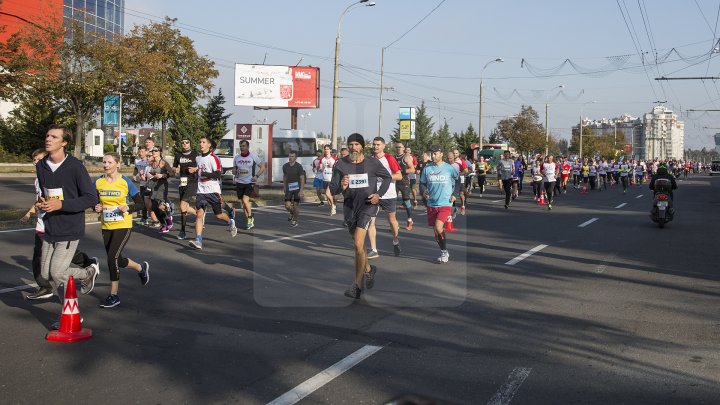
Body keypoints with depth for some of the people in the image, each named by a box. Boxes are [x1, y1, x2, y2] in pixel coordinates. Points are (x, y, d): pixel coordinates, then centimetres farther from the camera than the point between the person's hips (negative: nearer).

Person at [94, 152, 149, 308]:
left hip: (123, 226, -5)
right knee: (116, 260, 14)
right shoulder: (98, 183, 0)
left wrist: (128, 208, -21)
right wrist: (96, 208, -9)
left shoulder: (125, 182, -9)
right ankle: (141, 268, 44)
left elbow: (139, 202, -3)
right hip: (106, 227, 5)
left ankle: (113, 295, -1)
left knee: (112, 258, -15)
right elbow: (95, 202, 13)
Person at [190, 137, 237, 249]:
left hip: (213, 190, -4)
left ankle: (230, 222, 41)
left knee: (218, 215, 6)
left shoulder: (213, 158, -9)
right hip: (201, 191, 4)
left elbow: (218, 175, -17)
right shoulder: (197, 158, 12)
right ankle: (198, 241, -18)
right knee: (199, 214, -12)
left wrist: (205, 174, -22)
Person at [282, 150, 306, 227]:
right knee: (287, 205, -3)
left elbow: (302, 179, -12)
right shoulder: (285, 166, 1)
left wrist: (301, 191, -18)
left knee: (296, 205, -2)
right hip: (289, 188, 3)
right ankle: (292, 213, 31)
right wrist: (284, 186, 19)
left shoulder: (299, 166, -12)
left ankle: (295, 220, 16)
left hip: (297, 188, -3)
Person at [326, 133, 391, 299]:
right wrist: (341, 186, -27)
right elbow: (332, 189, -4)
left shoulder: (372, 163, -6)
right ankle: (368, 269, 47)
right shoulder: (340, 165, -4)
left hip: (368, 206, -4)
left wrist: (379, 194, -4)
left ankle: (357, 285, -9)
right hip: (349, 207, 4)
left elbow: (387, 177, 11)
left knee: (358, 244, -16)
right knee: (358, 244, 19)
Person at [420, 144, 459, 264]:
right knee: (436, 231, 9)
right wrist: (423, 191, -12)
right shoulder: (427, 169, 3)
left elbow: (459, 180, 10)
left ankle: (444, 252, -2)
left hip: (445, 204, -4)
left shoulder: (449, 168, -5)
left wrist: (455, 194, 1)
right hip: (431, 204, 4)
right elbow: (422, 183, 10)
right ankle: (444, 253, 27)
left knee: (438, 227, -21)